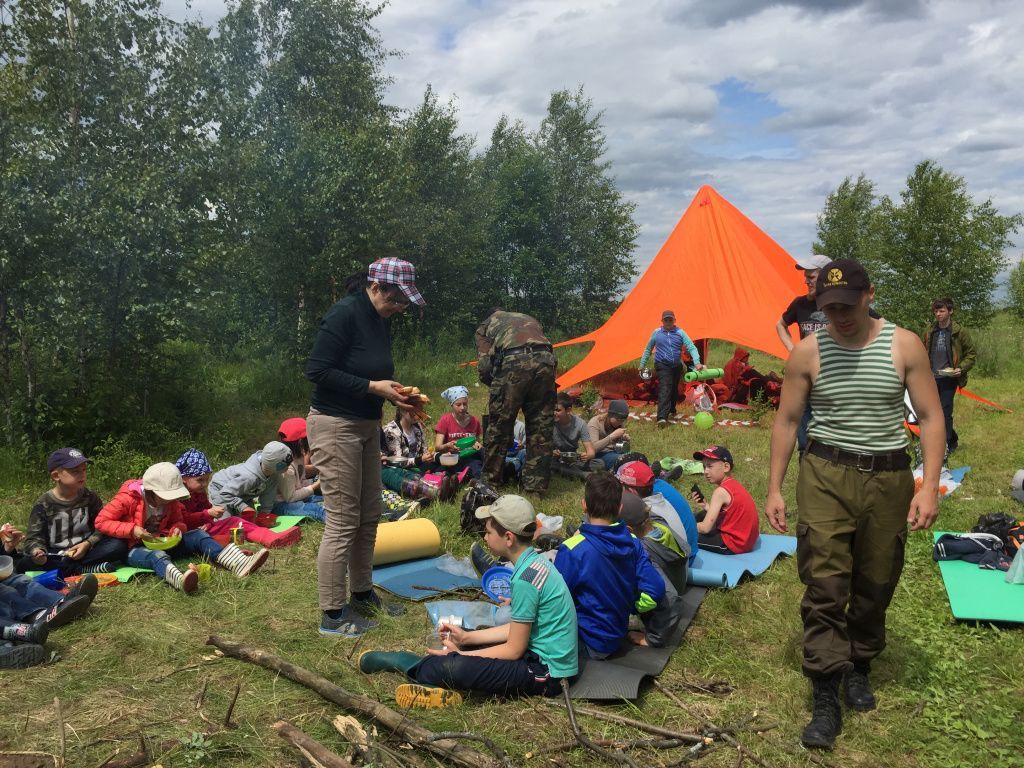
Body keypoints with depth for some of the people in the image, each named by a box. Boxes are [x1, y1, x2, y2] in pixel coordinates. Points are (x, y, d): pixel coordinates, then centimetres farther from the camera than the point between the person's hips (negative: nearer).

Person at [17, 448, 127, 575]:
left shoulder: (90, 498, 2)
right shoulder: (43, 504, -3)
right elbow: (34, 537, -6)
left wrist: (88, 543, -17)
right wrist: (37, 552, -29)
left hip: (85, 551, 1)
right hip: (54, 556, -1)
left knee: (119, 546, -24)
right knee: (24, 564, -31)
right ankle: (84, 569, -32)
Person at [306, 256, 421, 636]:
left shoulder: (381, 320, 8)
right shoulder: (344, 315, -18)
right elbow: (317, 371, -22)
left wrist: (392, 393, -1)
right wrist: (373, 387, -22)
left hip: (366, 425, 9)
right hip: (335, 424, -9)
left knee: (370, 513, 15)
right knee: (342, 521, -4)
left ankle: (362, 592, 31)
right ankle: (332, 615, 8)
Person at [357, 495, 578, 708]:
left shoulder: (525, 579, -24)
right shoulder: (535, 563, 6)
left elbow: (513, 650, -18)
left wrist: (459, 654, -8)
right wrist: (467, 638, 12)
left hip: (547, 672, -10)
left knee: (455, 667, -21)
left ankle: (407, 664, 5)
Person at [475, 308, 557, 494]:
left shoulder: (486, 325, 28)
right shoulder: (530, 319, 40)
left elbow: (484, 367, 13)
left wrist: (497, 386, 31)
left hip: (513, 362, -3)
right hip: (546, 359, 3)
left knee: (499, 425, 10)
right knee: (541, 426, 12)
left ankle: (491, 481, 21)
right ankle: (536, 485, 15)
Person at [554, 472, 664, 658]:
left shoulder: (572, 550, -25)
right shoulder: (632, 542, -9)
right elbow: (656, 589, -7)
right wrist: (627, 609, 8)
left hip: (589, 643, -6)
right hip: (618, 636, 6)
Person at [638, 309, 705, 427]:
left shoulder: (680, 333, 1)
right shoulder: (657, 333, 1)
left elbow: (692, 348, -5)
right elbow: (648, 349, 13)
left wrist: (697, 363, -19)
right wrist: (642, 364, 14)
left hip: (677, 366, 3)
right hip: (662, 365, -3)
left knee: (674, 390, 16)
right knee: (665, 389, -19)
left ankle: (671, 410, 40)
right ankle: (662, 417, -30)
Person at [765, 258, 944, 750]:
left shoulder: (905, 346, -5)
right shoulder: (807, 352, -5)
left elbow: (930, 418, -1)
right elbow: (786, 421, 2)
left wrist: (929, 485, -10)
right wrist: (774, 488, 0)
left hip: (889, 476, 1)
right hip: (825, 475, -1)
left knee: (875, 583, 14)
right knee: (825, 585, -5)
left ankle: (858, 667, 36)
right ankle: (826, 695, 3)